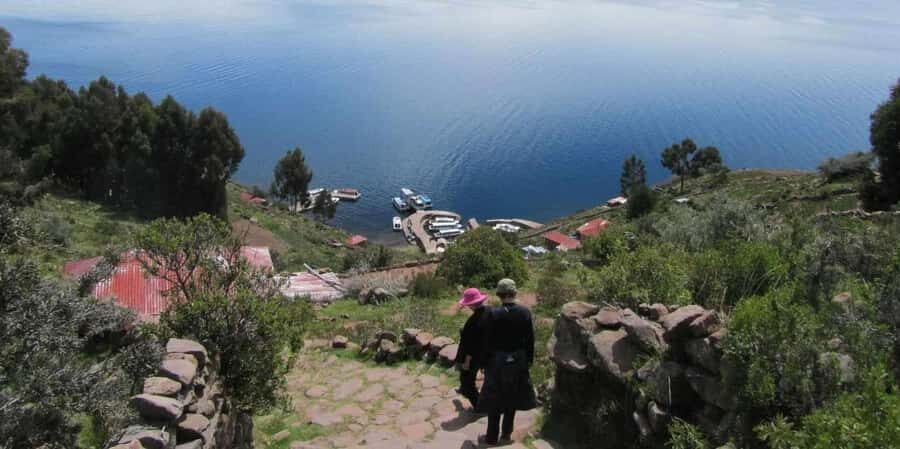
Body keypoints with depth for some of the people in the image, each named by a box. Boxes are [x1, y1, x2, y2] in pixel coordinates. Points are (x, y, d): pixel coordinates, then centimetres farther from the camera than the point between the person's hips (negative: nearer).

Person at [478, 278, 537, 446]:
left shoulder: (494, 313, -17)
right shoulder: (525, 312, -9)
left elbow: (488, 341, -12)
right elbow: (530, 339, -1)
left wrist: (484, 362, -1)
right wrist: (529, 359, 11)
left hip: (498, 361, -3)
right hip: (519, 361, 3)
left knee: (495, 400, 10)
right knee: (512, 397, 17)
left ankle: (492, 437, 19)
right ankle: (506, 434, 27)